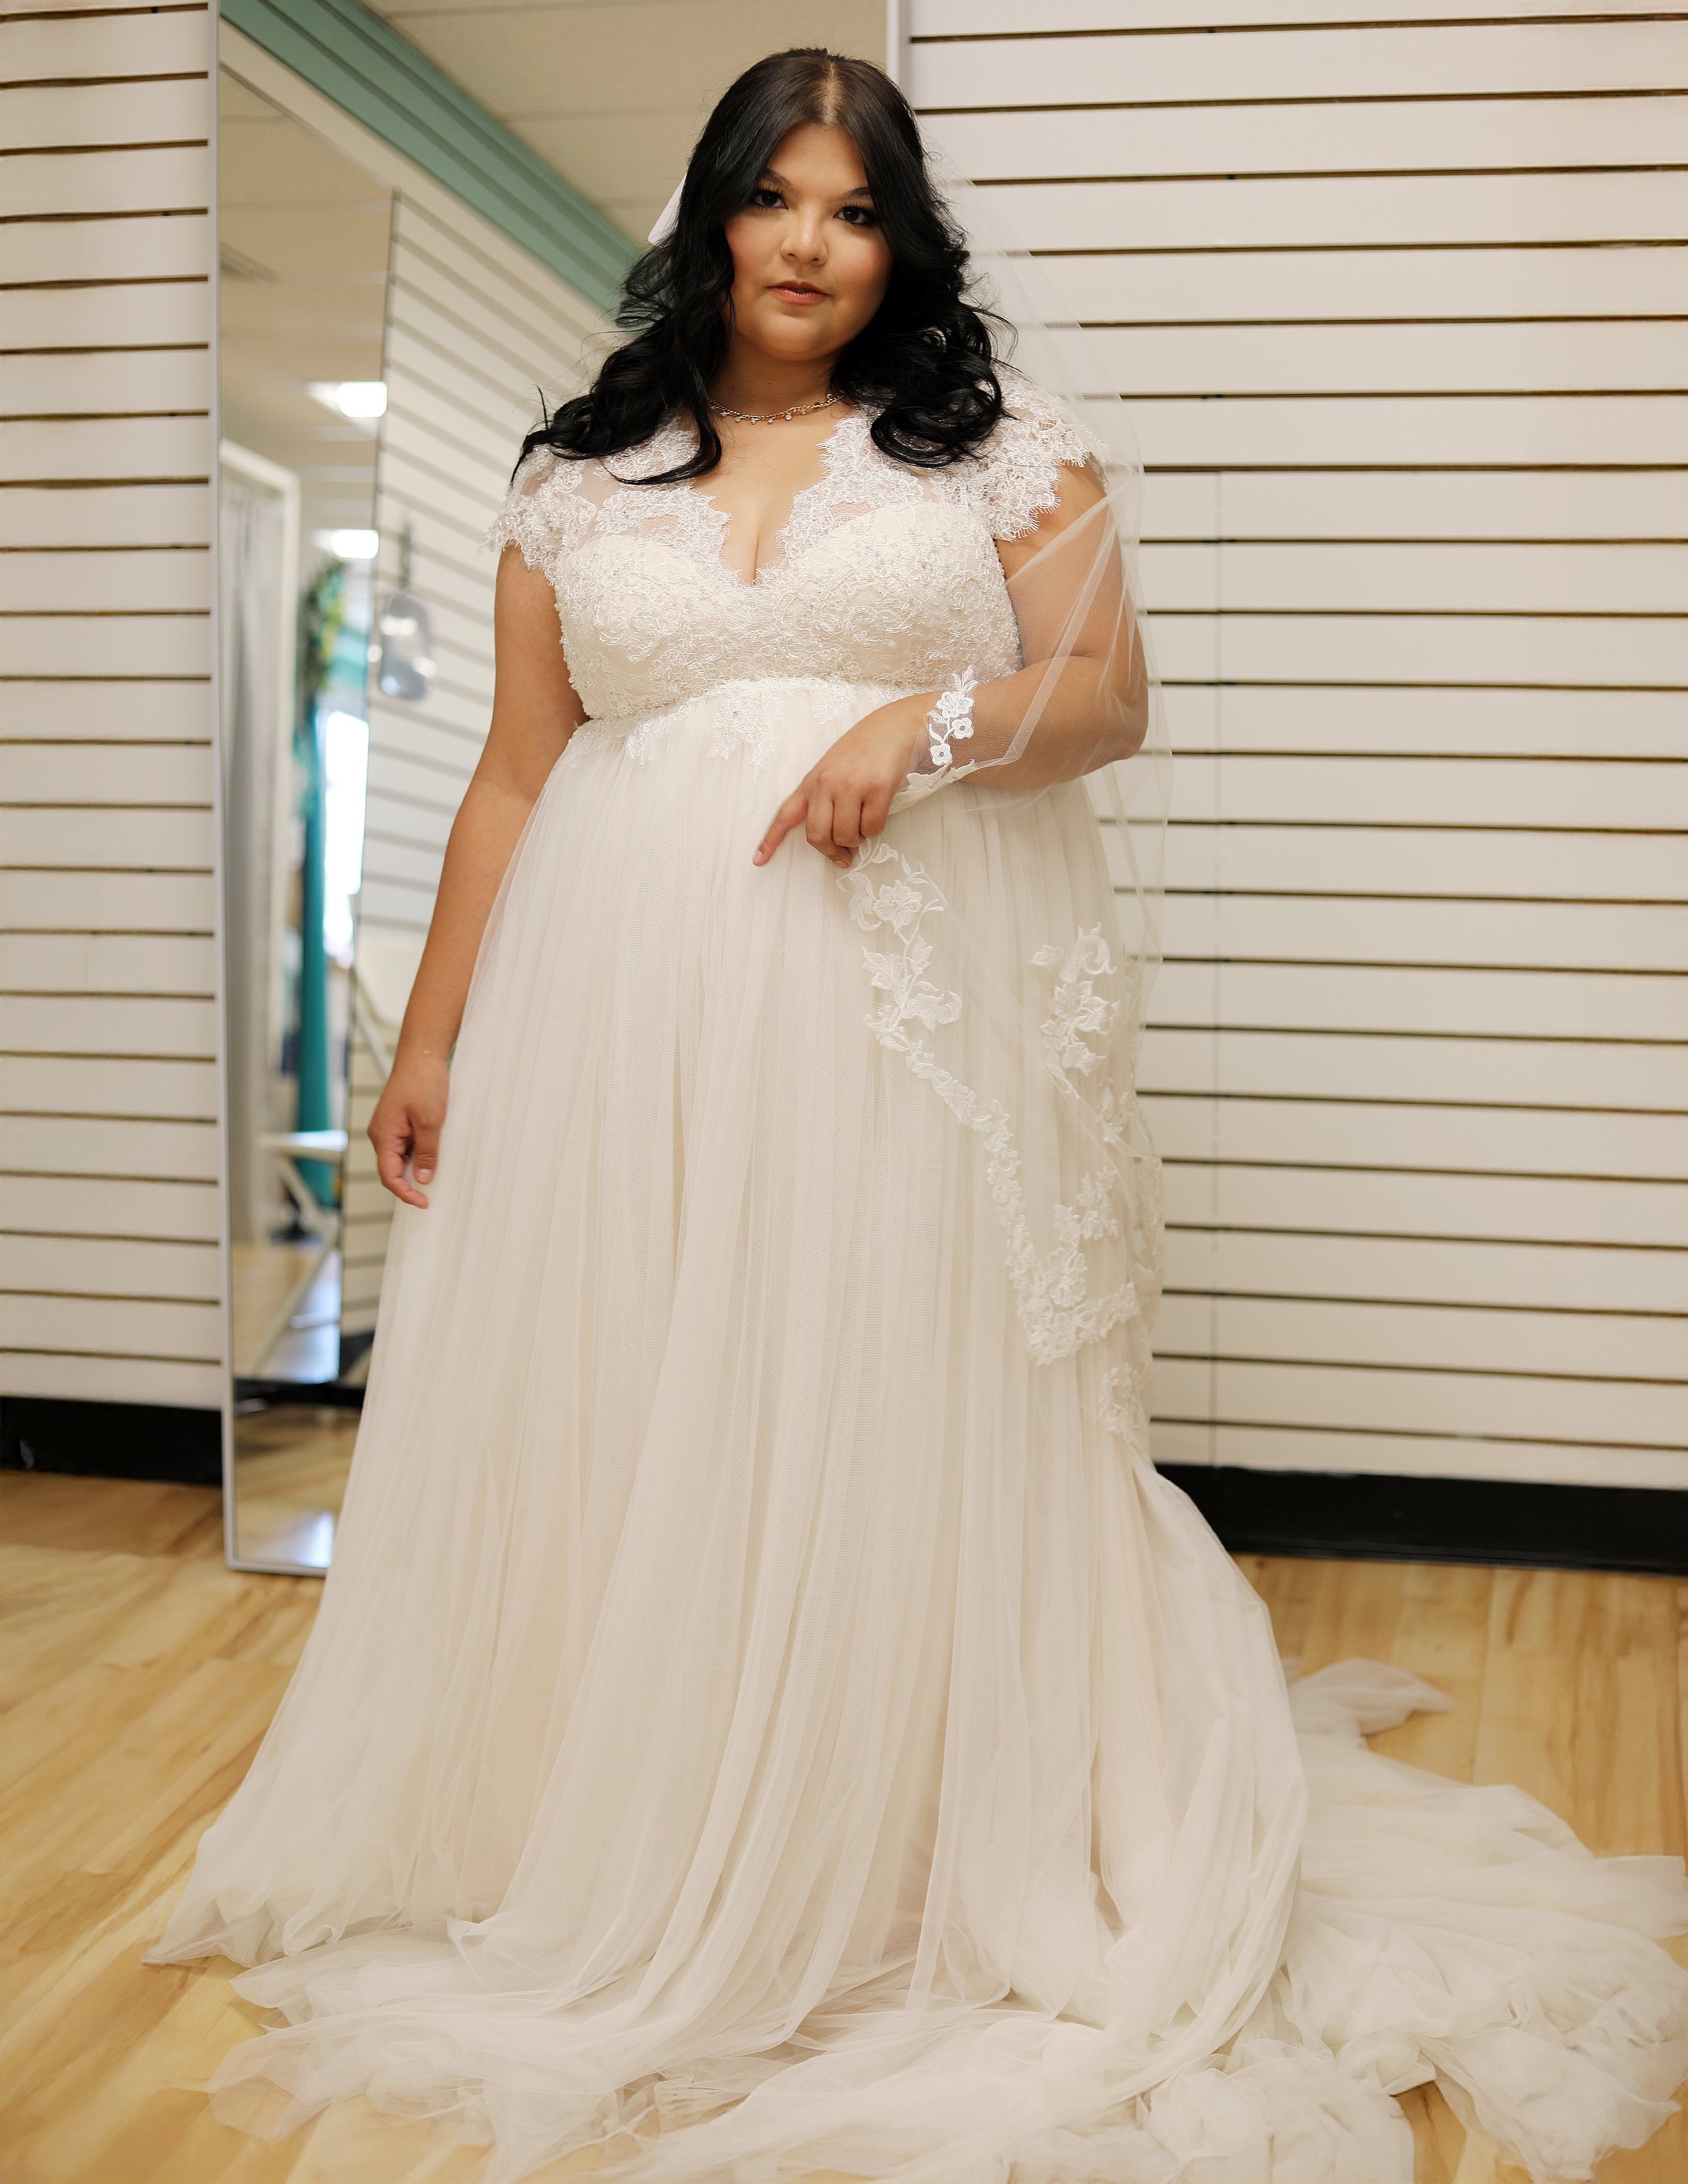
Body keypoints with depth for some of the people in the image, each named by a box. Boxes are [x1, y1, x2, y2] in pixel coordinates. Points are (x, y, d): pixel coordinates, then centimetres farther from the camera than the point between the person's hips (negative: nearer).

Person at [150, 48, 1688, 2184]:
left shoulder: (1002, 440, 8)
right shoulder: (582, 477, 13)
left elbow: (1111, 697, 4)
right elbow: (513, 775, 13)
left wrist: (935, 720, -16)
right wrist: (430, 1038, 10)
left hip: (908, 1010, -2)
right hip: (623, 1010, 2)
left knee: (890, 1424, 0)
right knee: (605, 1429, 4)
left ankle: (903, 1884, 17)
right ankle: (593, 1870, 22)